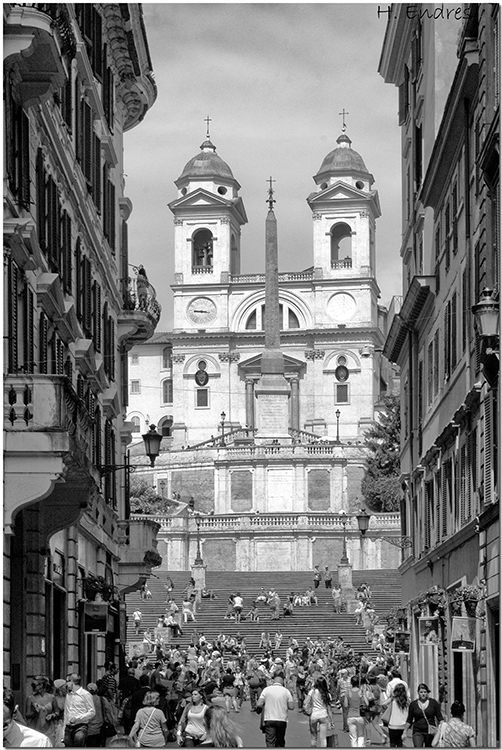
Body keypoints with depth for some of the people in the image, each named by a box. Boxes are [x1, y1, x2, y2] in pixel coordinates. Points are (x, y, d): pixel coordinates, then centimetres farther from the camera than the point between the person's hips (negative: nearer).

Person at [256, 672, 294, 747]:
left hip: (269, 719, -1)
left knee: (270, 742, -5)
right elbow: (291, 707, -1)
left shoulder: (266, 690, -3)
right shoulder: (286, 691, -1)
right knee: (280, 743, 16)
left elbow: (259, 704, -8)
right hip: (282, 720, 1)